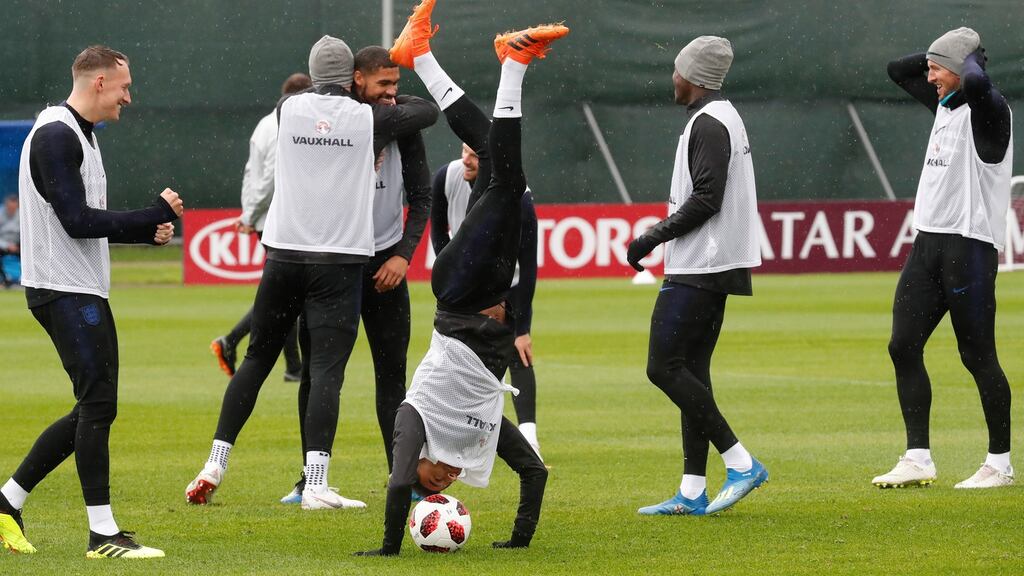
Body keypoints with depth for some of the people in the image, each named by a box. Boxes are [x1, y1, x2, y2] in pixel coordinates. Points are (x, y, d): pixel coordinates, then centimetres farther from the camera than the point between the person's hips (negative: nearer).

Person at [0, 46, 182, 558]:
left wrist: (146, 231, 9)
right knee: (98, 405, -11)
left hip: (86, 292, 10)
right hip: (64, 291, -10)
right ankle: (103, 534, -8)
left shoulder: (79, 136, 18)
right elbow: (78, 222, -21)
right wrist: (155, 214, -16)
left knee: (94, 409, 11)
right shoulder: (55, 137, -15)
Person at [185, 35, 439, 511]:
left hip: (284, 253, 2)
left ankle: (215, 466, 9)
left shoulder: (289, 110, 5)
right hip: (340, 261, -2)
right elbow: (429, 111, 15)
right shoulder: (369, 119, 0)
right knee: (325, 369, -7)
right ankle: (316, 484, -16)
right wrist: (392, 101, 33)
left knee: (257, 359, 12)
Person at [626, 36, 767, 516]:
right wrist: (660, 237, 18)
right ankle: (692, 491, 8)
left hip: (698, 271, -11)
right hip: (714, 265, 11)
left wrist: (653, 237, -16)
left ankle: (741, 463, -12)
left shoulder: (708, 123, -14)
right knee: (690, 369, 9)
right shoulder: (726, 118, 18)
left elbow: (706, 200, -22)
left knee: (663, 366, -11)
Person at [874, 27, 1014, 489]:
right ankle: (918, 460, 4)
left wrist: (970, 58, -12)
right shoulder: (945, 104, 15)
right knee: (903, 347, 2)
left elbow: (976, 83, -34)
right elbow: (897, 69, 27)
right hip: (928, 243, 9)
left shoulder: (988, 109, -11)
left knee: (977, 356, -5)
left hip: (970, 247, -9)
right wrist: (939, 55, 12)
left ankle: (1000, 464, 4)